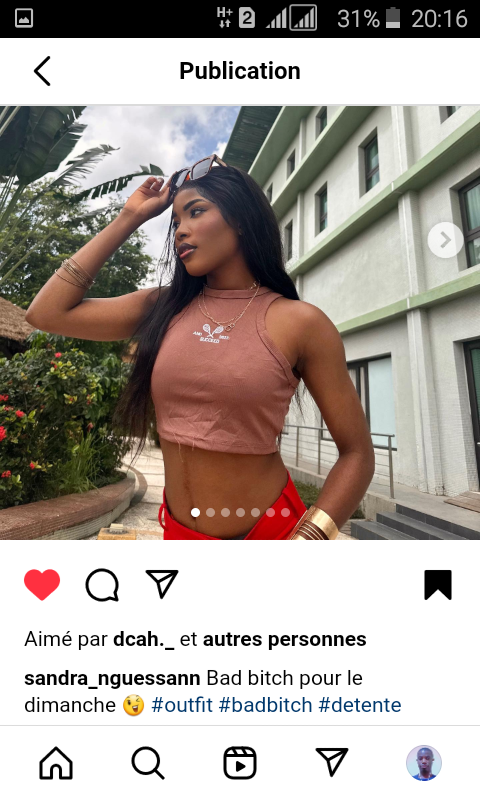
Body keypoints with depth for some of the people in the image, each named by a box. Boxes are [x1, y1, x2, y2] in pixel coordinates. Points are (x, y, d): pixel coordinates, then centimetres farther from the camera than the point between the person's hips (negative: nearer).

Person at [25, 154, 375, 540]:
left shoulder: (299, 322, -12)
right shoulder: (161, 307, 0)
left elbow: (357, 454, -8)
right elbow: (47, 312, 1)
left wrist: (305, 539, -21)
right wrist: (129, 218, 0)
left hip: (269, 531, -3)